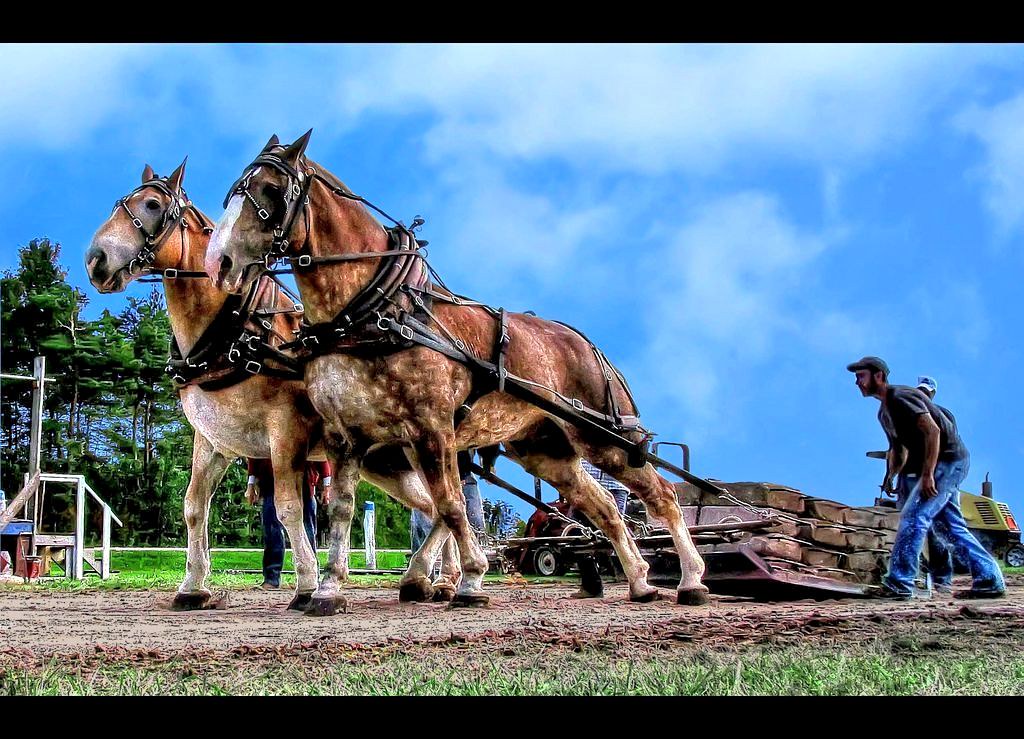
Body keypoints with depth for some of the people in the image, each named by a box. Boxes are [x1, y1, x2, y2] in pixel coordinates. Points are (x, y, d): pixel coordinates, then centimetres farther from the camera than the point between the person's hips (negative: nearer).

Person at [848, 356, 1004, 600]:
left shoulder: (900, 398, -15)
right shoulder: (884, 412, 17)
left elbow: (933, 431, -23)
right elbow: (898, 450, 23)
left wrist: (927, 474, -26)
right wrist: (889, 478, 7)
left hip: (948, 459, -10)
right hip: (940, 464, 10)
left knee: (913, 517, -15)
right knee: (950, 525, 9)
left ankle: (898, 584, -16)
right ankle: (989, 581, 11)